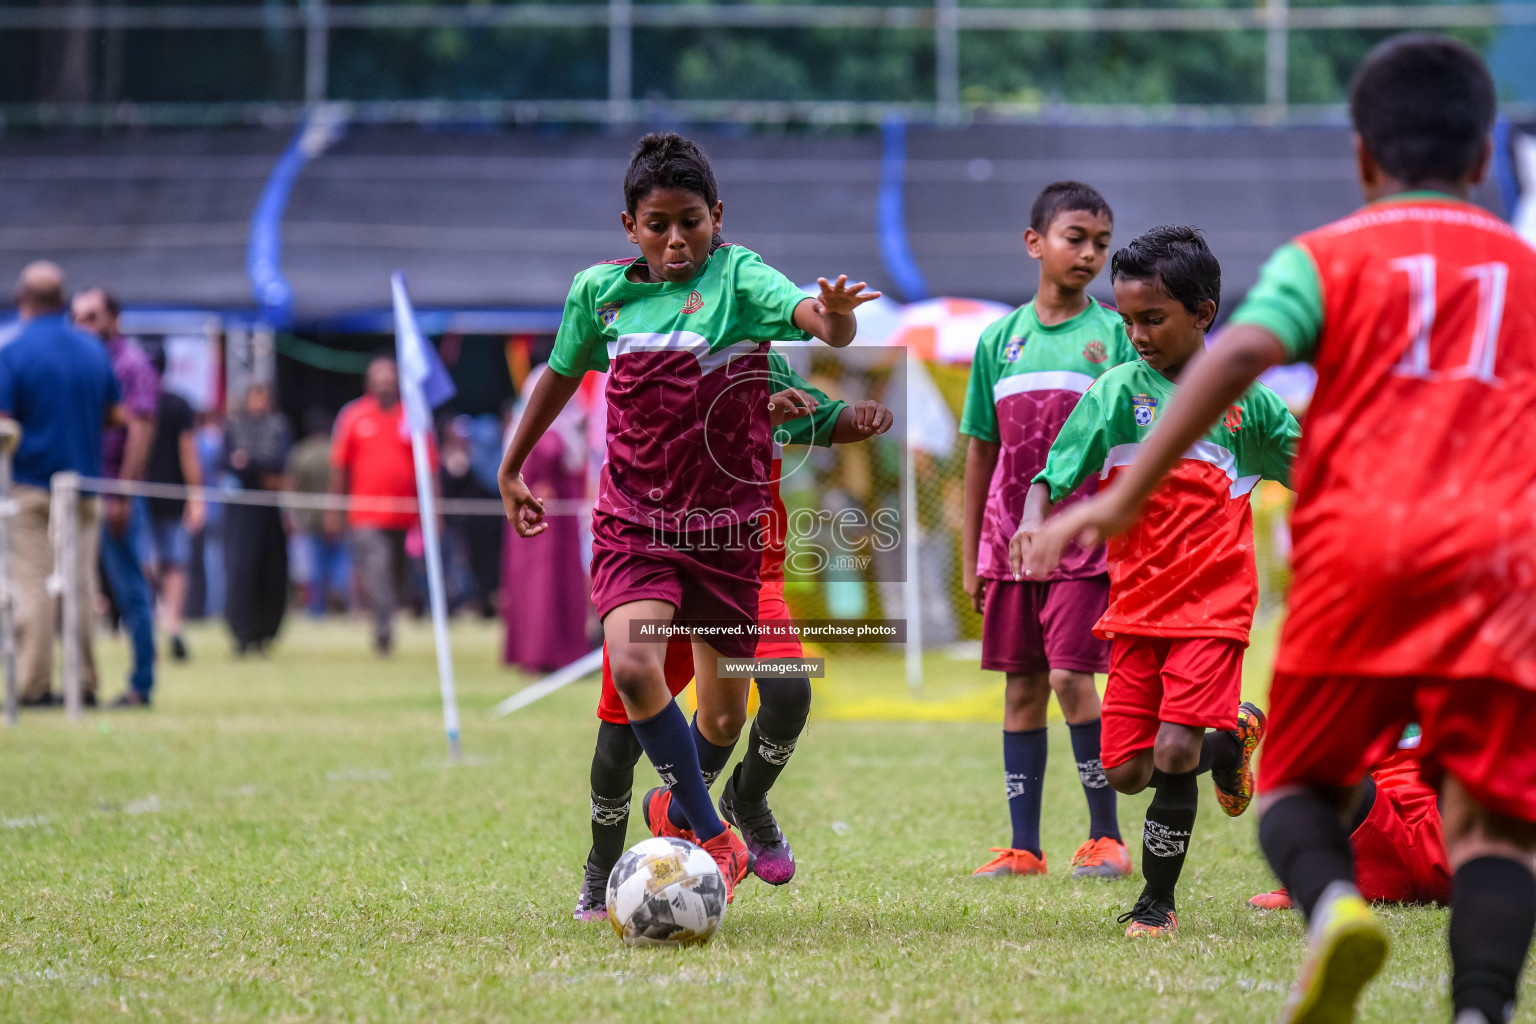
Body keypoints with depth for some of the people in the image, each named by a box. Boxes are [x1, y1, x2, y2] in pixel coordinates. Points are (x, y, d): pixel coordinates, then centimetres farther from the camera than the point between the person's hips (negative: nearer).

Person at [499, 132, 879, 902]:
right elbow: (561, 374, 20)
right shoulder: (599, 291, 1)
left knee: (724, 702, 9)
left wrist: (835, 314, -52)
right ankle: (713, 840, -14)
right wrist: (512, 469, 27)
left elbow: (812, 317, -28)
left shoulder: (737, 278, -9)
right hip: (633, 520, 1)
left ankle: (680, 806, 41)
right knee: (634, 671, -24)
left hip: (727, 522, -1)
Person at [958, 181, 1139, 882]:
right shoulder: (1000, 339, 9)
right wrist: (971, 556, 13)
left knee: (1070, 676, -12)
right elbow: (981, 451, 14)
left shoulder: (1112, 334, 0)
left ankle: (1106, 836, -1)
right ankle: (1023, 846, 12)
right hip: (1011, 536, 4)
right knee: (1021, 686, 6)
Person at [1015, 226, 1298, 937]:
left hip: (1212, 604, -3)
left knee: (1174, 753, -17)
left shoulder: (1243, 398, 2)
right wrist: (1034, 524, -21)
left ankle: (1157, 902, 0)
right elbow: (1052, 477, 0)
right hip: (1136, 605, 3)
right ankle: (1229, 737, 31)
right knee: (1126, 770, 1)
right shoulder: (1116, 392, 2)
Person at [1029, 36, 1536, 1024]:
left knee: (1301, 782, 12)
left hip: (1358, 548, -1)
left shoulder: (1328, 256, 13)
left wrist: (1128, 493, -8)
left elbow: (1239, 354, -5)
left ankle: (1332, 899, -21)